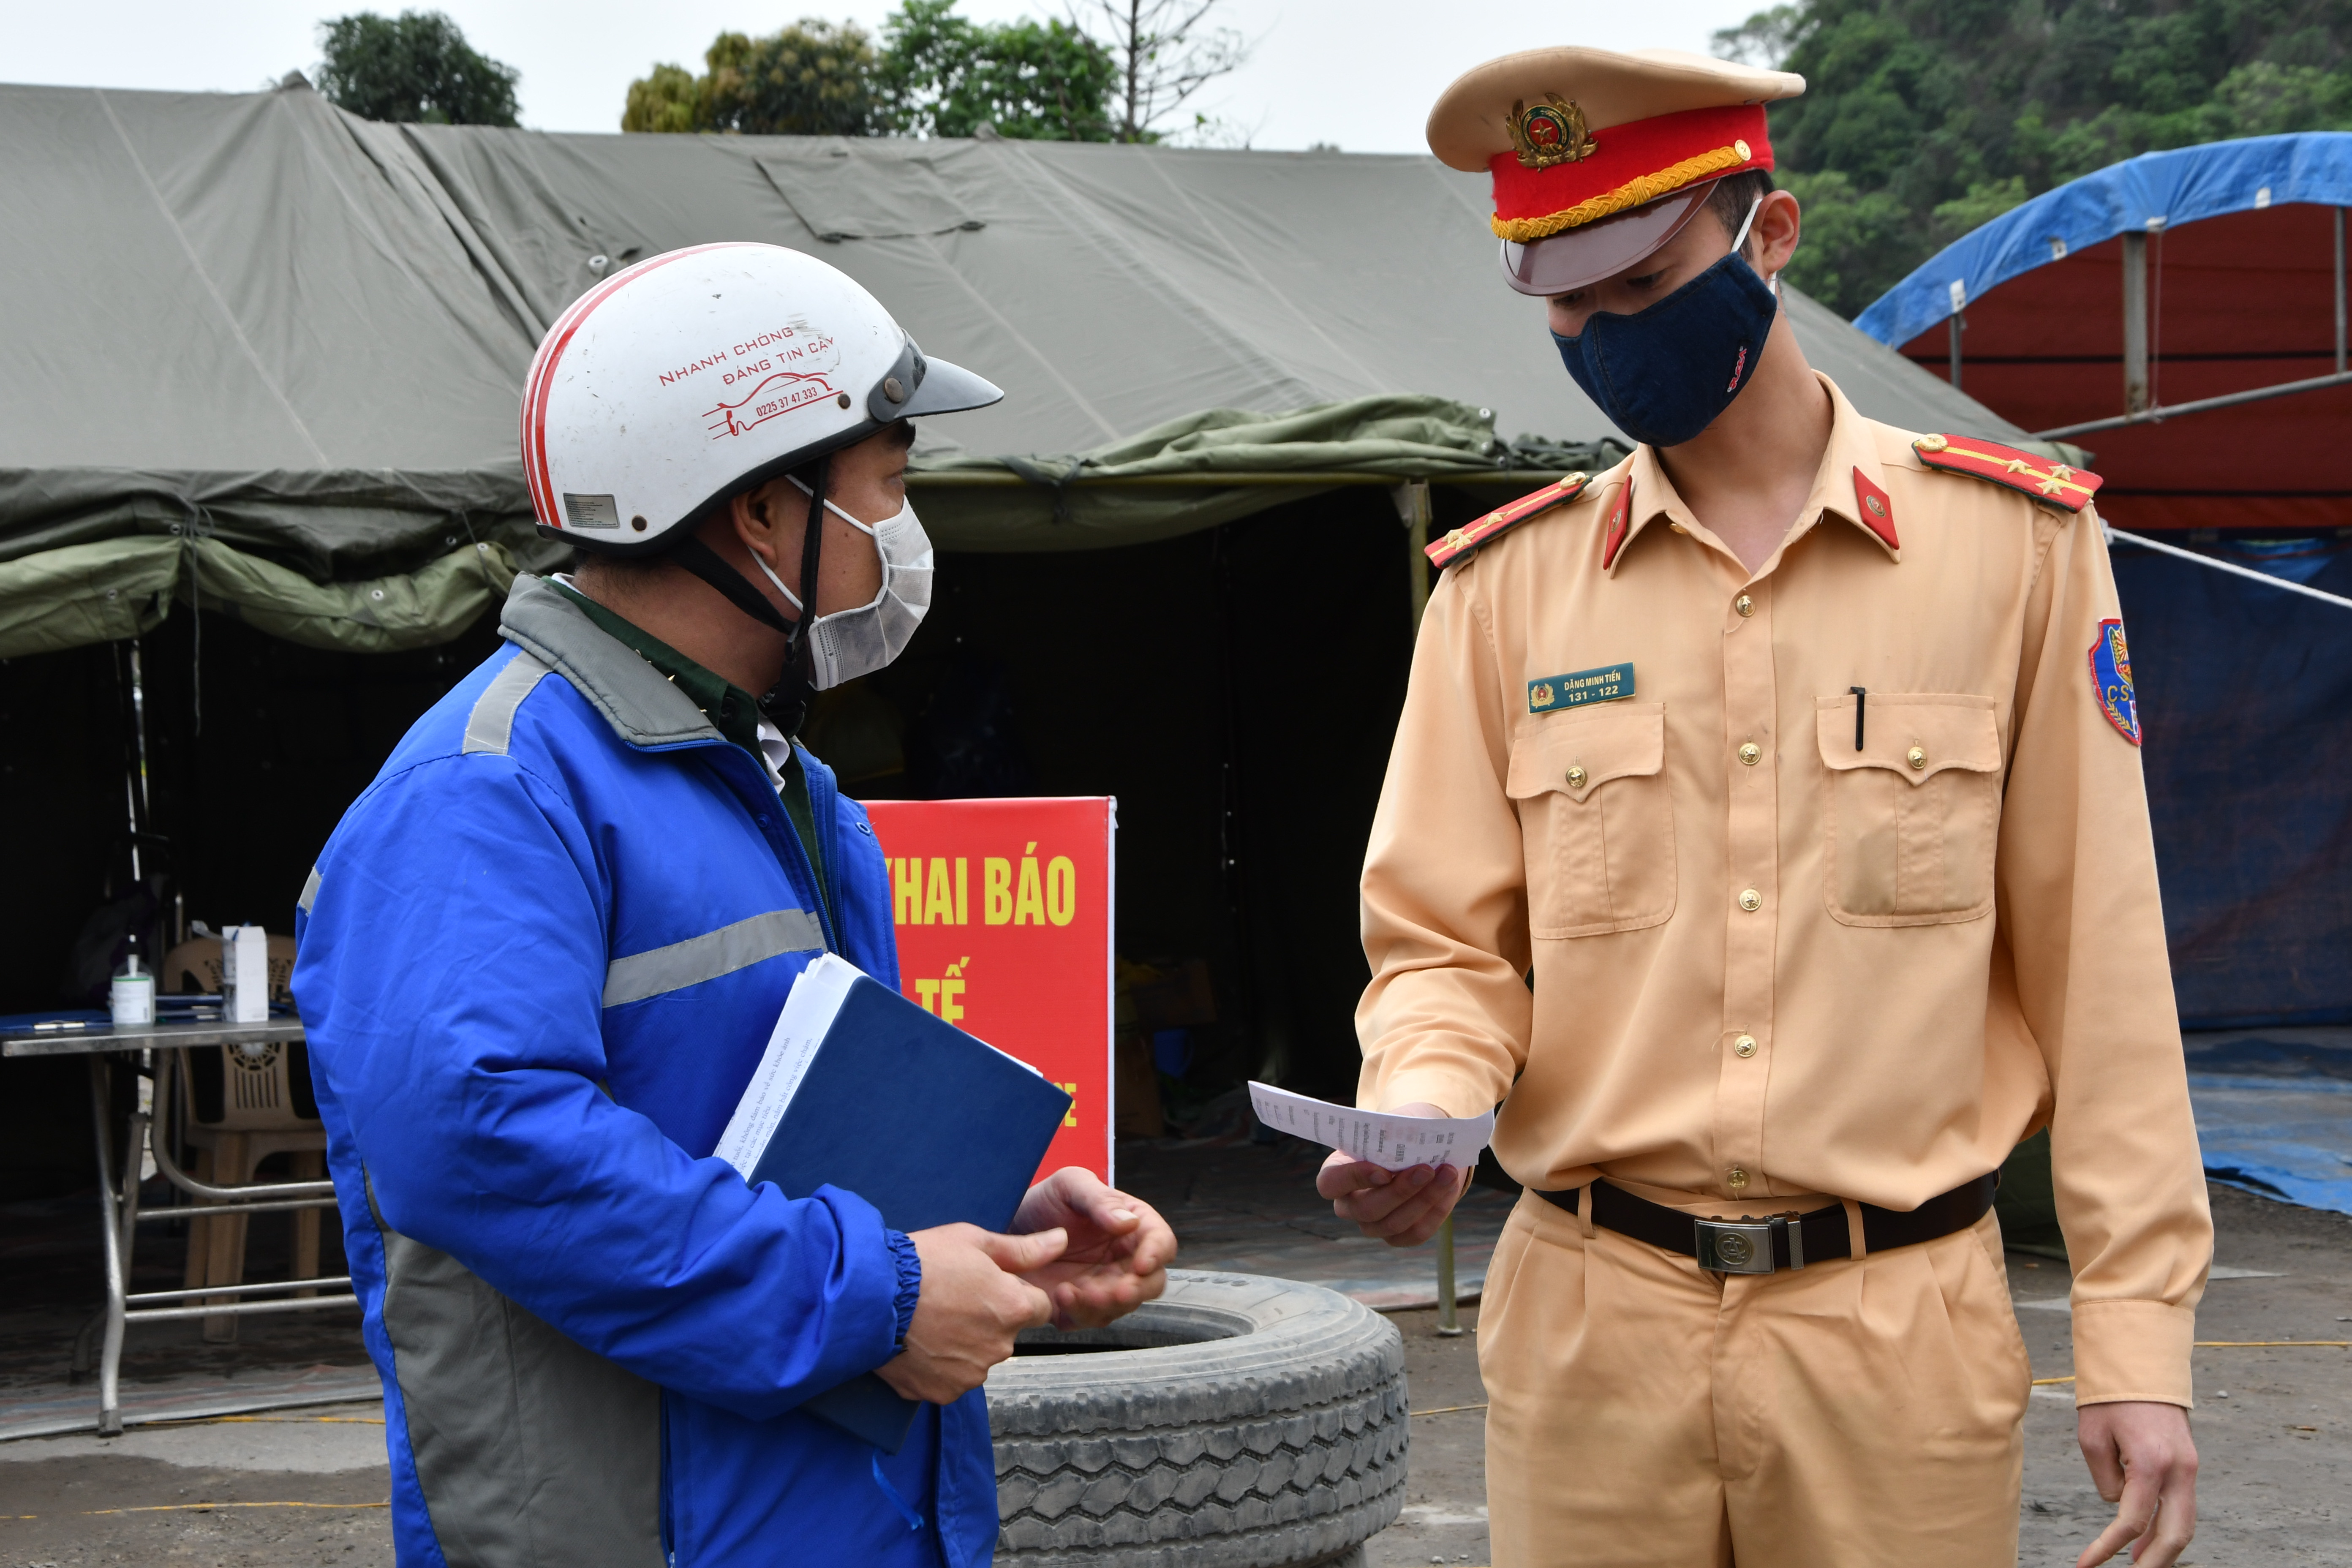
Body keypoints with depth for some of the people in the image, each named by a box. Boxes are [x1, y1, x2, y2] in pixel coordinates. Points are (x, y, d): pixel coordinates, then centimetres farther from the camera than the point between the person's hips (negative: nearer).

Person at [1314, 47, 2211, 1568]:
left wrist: (2139, 1332, -3)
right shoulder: (1506, 583, 5)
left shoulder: (2014, 542, 1)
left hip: (1903, 1333, -1)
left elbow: (2095, 954, 1)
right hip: (1591, 1327, 1)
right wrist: (1421, 1104, -16)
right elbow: (1448, 941, 7)